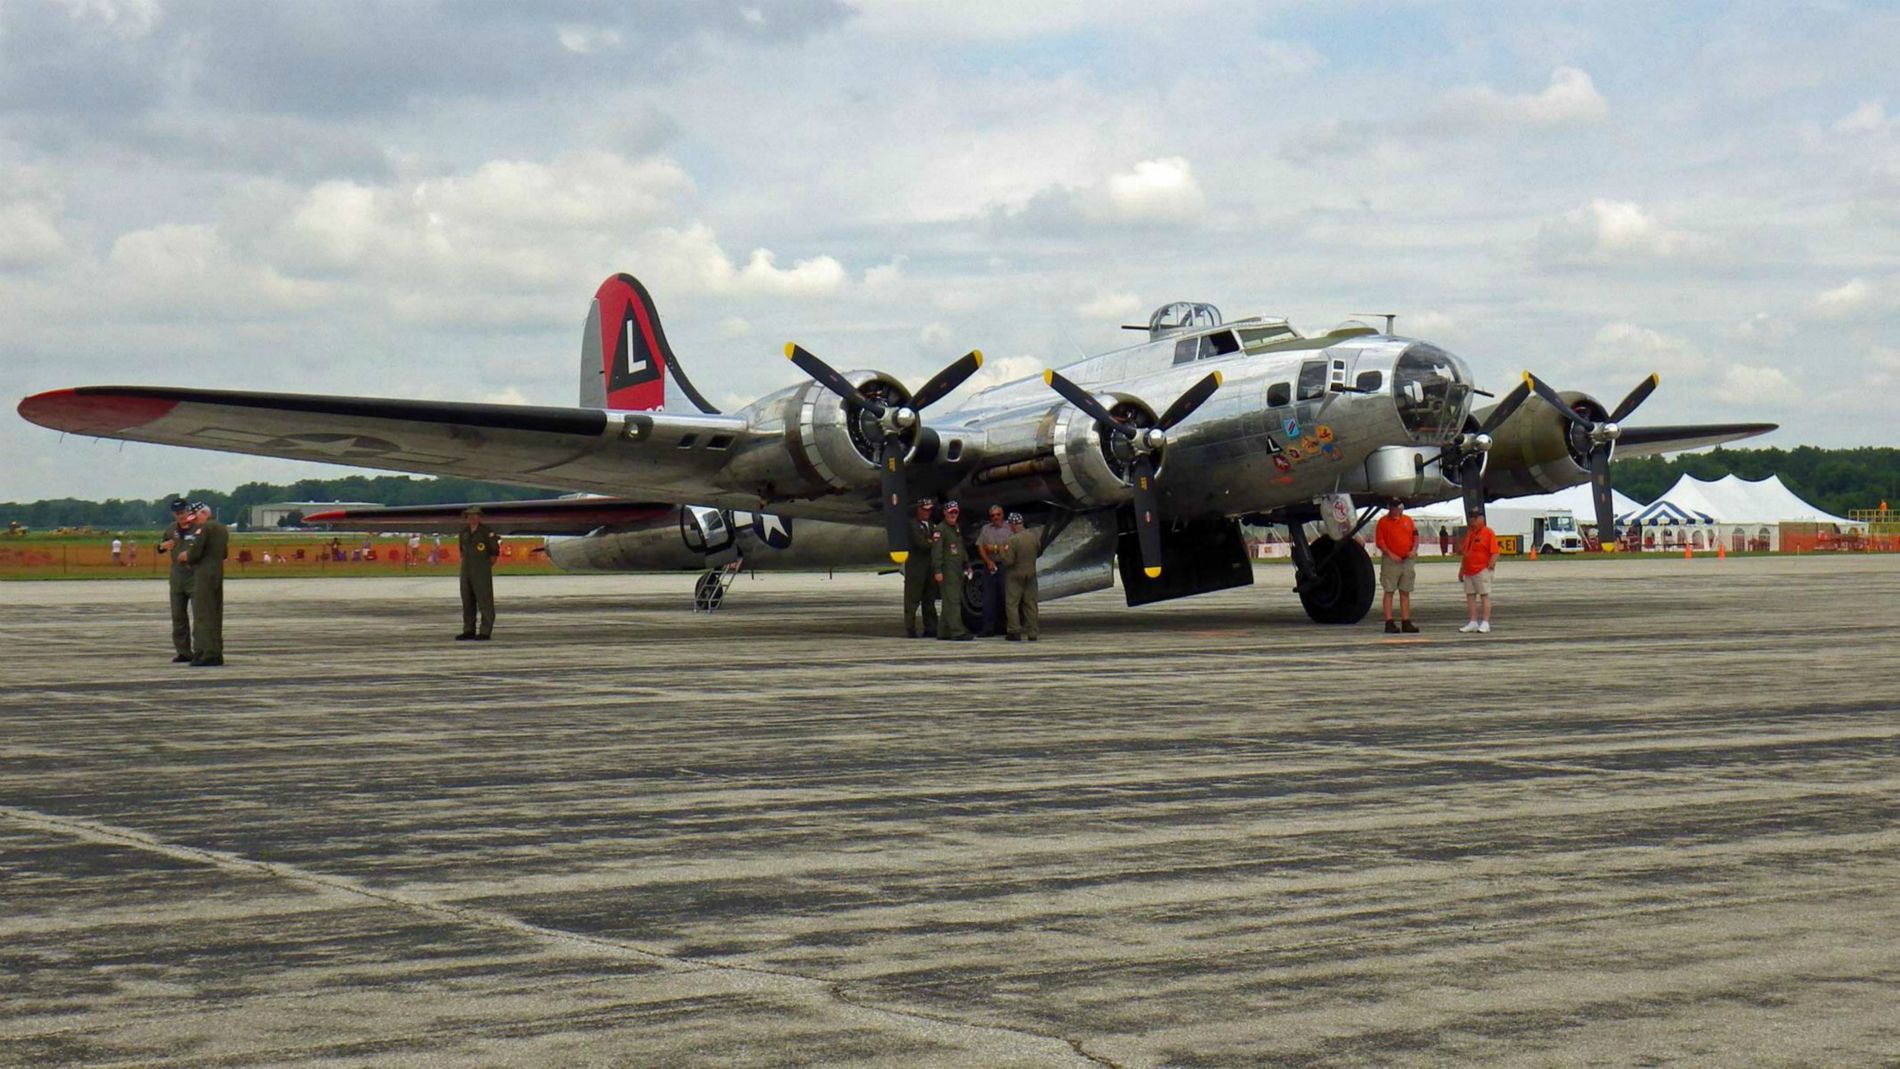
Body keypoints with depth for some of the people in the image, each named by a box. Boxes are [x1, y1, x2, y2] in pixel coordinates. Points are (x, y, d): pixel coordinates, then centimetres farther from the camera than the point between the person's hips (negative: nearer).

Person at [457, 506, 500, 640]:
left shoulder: (486, 531, -8)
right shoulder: (464, 532, 11)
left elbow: (495, 551, -4)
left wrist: (487, 567, -1)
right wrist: (464, 563, 15)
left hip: (482, 571, -7)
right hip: (466, 570, 7)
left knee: (484, 601, -5)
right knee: (467, 601, 8)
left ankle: (485, 632, -4)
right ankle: (469, 631, 14)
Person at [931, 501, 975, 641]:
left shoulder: (957, 529, 20)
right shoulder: (941, 529, -8)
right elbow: (936, 551, -15)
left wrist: (967, 565, 23)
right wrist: (937, 570, -21)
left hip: (957, 570, 9)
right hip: (947, 571, -9)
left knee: (950, 602, 11)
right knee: (952, 601, -12)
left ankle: (943, 632, 16)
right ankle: (958, 632, -16)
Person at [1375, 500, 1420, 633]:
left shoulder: (1408, 520, 12)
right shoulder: (1383, 521, -2)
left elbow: (1416, 536, 15)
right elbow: (1379, 541, -7)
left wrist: (1414, 550, -2)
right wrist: (1390, 554, -17)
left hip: (1407, 561, 5)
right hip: (1391, 561, -5)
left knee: (1405, 592, 8)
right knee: (1389, 591, -4)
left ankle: (1406, 622, 12)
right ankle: (1389, 623, -5)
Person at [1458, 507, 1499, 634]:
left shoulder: (1488, 533, -6)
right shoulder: (1469, 533, 18)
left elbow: (1495, 553, -11)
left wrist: (1490, 566, -20)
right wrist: (1461, 570, 23)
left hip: (1482, 570, -8)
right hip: (1469, 571, 8)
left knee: (1484, 595, -5)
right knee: (1470, 596, 6)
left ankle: (1485, 623, -5)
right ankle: (1473, 622, 11)